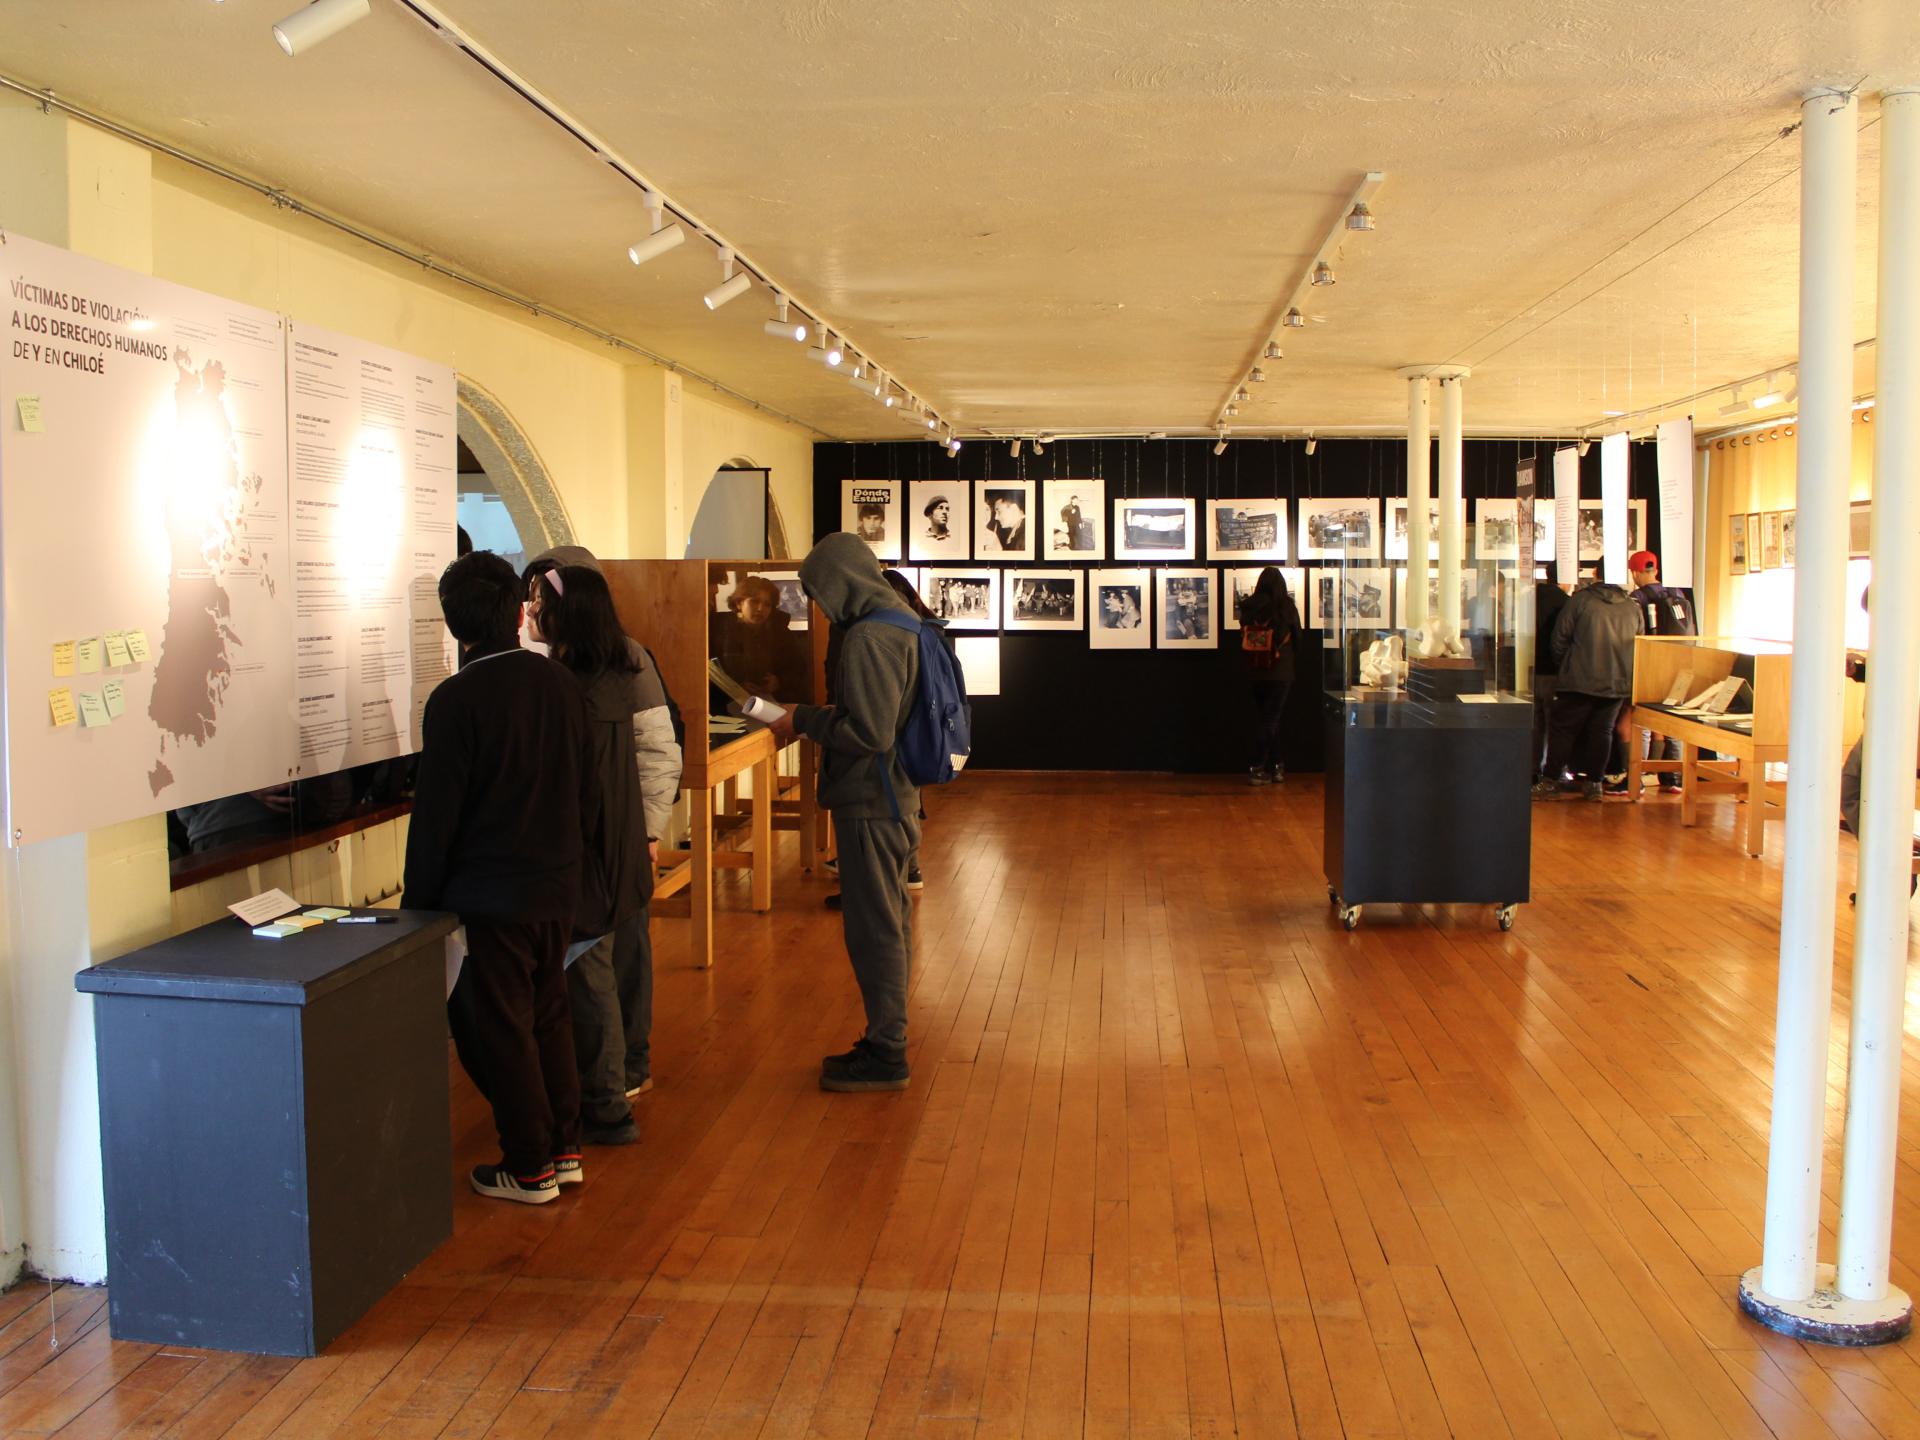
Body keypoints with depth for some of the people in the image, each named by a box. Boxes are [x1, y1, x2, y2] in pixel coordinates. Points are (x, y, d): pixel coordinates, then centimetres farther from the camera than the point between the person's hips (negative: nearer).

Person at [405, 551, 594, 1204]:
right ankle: (564, 1146, 27)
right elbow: (588, 794, 8)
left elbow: (436, 813, -13)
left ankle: (528, 1167, 15)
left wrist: (418, 899, -3)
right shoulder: (561, 684, 1)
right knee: (548, 1015, 18)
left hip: (490, 894, -6)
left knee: (499, 1028, 6)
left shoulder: (456, 699, -17)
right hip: (559, 887, 6)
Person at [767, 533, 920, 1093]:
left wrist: (804, 720, -13)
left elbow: (869, 732, -25)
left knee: (874, 927, -2)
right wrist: (814, 720, 11)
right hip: (896, 797, 10)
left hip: (870, 804, -10)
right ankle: (887, 1038, 29)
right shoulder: (899, 624, 11)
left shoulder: (868, 638, -20)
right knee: (891, 921, 17)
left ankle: (884, 1056, 7)